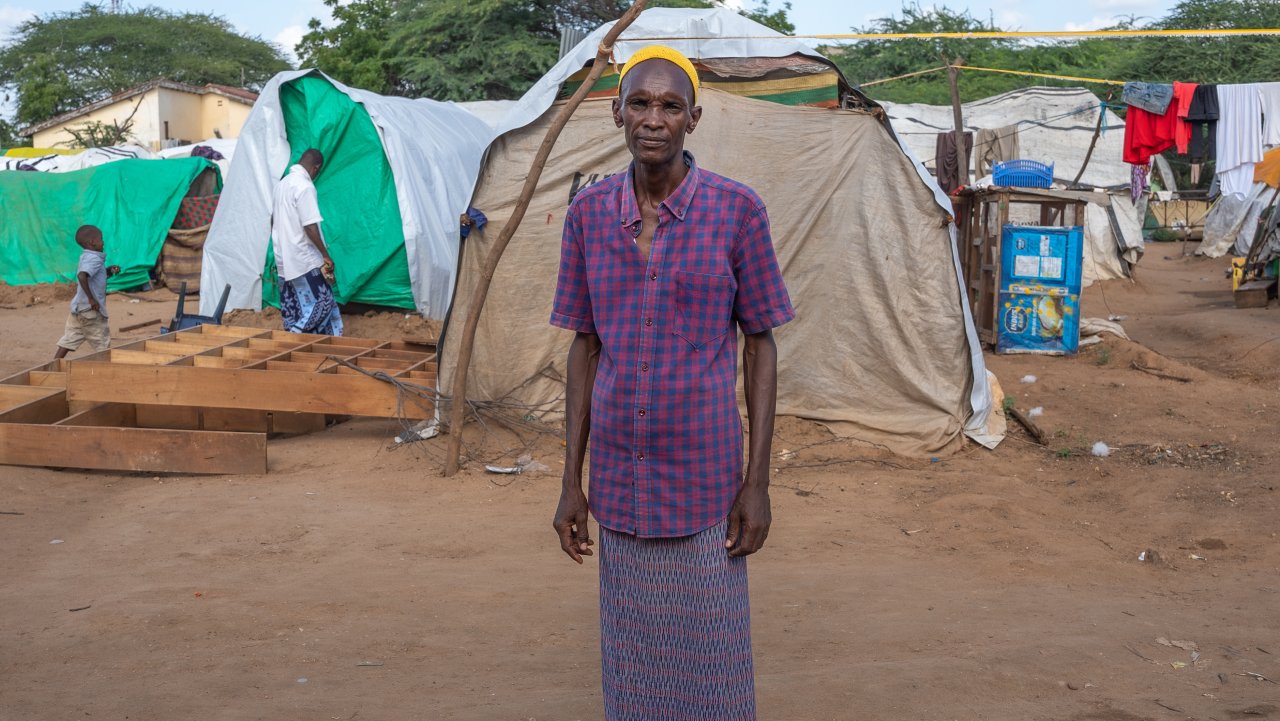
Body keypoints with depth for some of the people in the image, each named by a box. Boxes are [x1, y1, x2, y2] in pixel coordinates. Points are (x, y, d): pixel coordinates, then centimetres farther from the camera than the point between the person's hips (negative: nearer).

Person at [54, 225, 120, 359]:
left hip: (78, 307, 9)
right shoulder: (94, 259, -16)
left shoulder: (86, 257, 14)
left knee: (69, 340, 9)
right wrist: (91, 298, -30)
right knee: (103, 343, 3)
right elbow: (82, 276, -32)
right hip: (90, 308, -9)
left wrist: (109, 270, 10)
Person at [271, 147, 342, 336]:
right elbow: (310, 227, -20)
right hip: (304, 260, -9)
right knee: (322, 303, -4)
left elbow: (273, 220, 22)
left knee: (292, 309, 12)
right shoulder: (305, 187, -15)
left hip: (283, 259, 9)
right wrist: (326, 256, -14)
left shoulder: (281, 184, 13)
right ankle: (294, 335, -13)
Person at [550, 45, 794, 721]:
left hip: (704, 480, -3)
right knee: (631, 660, 13)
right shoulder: (589, 213, 0)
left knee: (711, 660, 6)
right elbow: (585, 348, 6)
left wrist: (757, 482, -6)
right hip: (620, 481, 3)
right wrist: (572, 481, 5)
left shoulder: (737, 210, -8)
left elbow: (761, 346, -3)